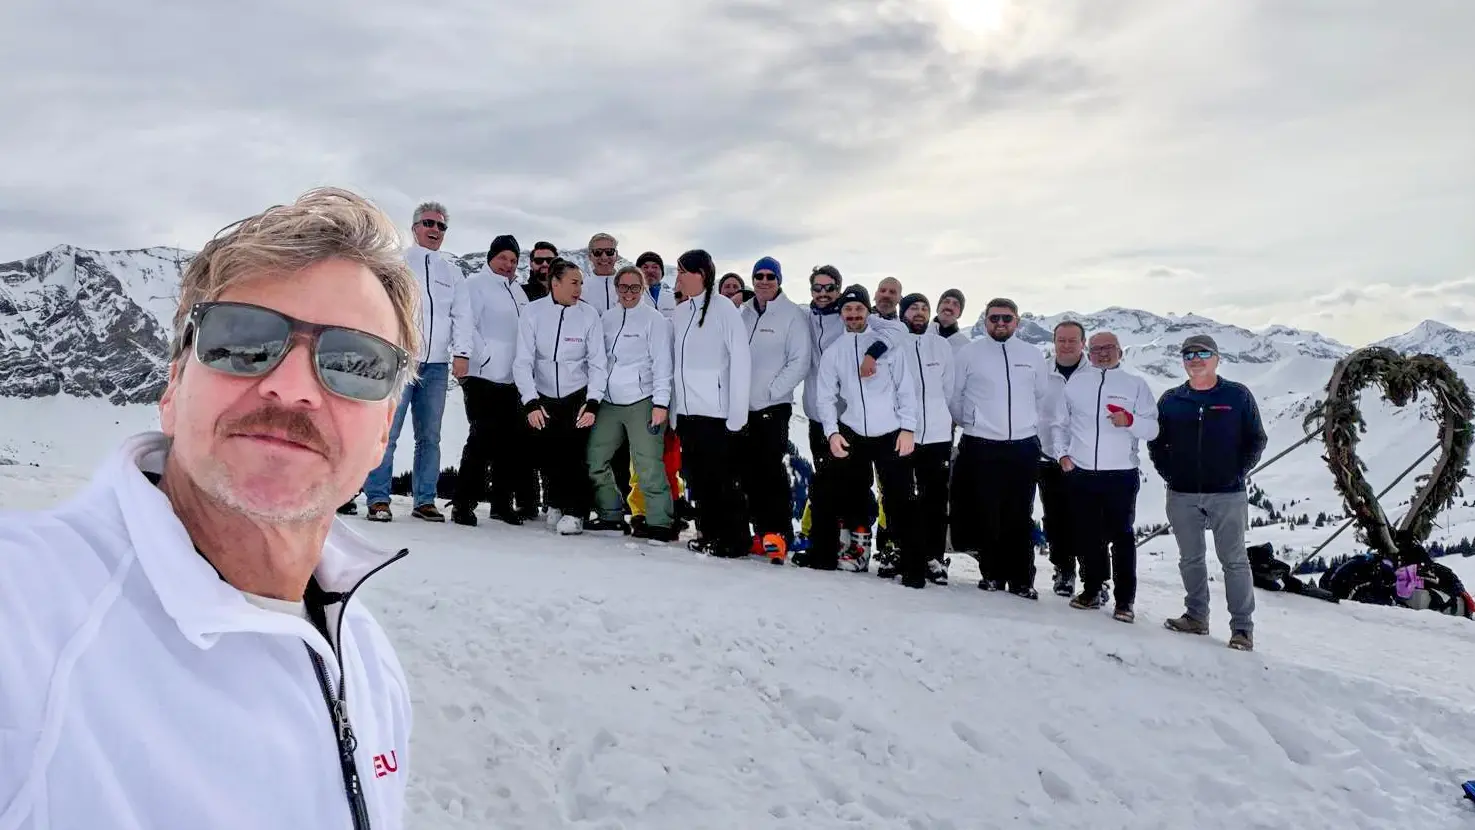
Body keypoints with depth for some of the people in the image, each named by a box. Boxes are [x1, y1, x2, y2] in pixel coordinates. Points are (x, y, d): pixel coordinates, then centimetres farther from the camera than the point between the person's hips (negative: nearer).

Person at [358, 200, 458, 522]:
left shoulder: (452, 272, 18)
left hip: (437, 365, 4)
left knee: (430, 436, 5)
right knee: (386, 432, -8)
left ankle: (424, 500, 11)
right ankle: (378, 499, -3)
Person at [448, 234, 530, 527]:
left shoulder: (517, 290, 23)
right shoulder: (474, 285, 2)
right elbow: (464, 320, -11)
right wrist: (461, 353, -25)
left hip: (511, 379, 7)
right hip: (481, 375, -7)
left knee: (512, 439, 6)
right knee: (482, 437, -11)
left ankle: (502, 502, 15)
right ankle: (463, 503, -5)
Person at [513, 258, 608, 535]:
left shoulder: (589, 314, -7)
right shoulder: (533, 312, -7)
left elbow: (597, 363, -5)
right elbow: (523, 361, -9)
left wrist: (592, 403, -14)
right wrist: (531, 403, -18)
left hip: (578, 396, -1)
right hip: (543, 398, 1)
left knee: (574, 455, -10)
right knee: (548, 455, 4)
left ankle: (574, 512, 5)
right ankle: (556, 503, 28)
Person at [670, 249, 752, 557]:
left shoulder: (724, 309, -8)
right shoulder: (680, 313, 11)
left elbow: (741, 361, -11)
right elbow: (674, 362, 13)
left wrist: (737, 414, -14)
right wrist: (672, 409, 8)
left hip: (715, 413, -6)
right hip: (686, 412, 6)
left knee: (719, 479, -1)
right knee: (697, 478, 10)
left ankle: (733, 540, 10)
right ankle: (709, 534, 21)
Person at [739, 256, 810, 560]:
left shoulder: (792, 314, -2)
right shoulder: (742, 314, 11)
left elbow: (800, 361, -7)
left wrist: (770, 392, -10)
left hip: (773, 407, -5)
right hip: (741, 406, 5)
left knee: (771, 469, -9)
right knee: (747, 470, 7)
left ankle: (779, 532, -3)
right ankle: (760, 529, 16)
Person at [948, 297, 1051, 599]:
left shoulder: (1033, 356, 9)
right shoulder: (970, 353, 1)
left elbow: (1044, 398, 18)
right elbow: (954, 396, 5)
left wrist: (1035, 427, 10)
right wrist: (970, 424, 9)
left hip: (1024, 448, 2)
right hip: (981, 447, -2)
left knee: (1020, 517, 3)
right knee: (988, 516, 1)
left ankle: (1022, 580, 9)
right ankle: (992, 574, 13)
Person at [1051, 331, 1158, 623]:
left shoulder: (1136, 384, 5)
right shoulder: (1075, 383, 11)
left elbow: (1153, 428, 0)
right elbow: (1058, 423, 16)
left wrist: (1130, 421, -18)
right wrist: (1062, 454, 4)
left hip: (1122, 474, -2)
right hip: (1080, 474, 2)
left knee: (1122, 537, -1)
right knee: (1087, 536, 9)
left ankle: (1125, 600, 6)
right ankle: (1091, 590, 23)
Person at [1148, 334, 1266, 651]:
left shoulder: (1238, 396, 1)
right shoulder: (1171, 400, 8)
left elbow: (1256, 440, 4)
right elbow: (1156, 442, 14)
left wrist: (1238, 473, -5)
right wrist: (1169, 473, 3)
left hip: (1227, 494, -3)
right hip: (1182, 495, 3)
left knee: (1234, 560, -1)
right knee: (1190, 559, 10)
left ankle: (1242, 627, 4)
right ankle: (1196, 616, 21)